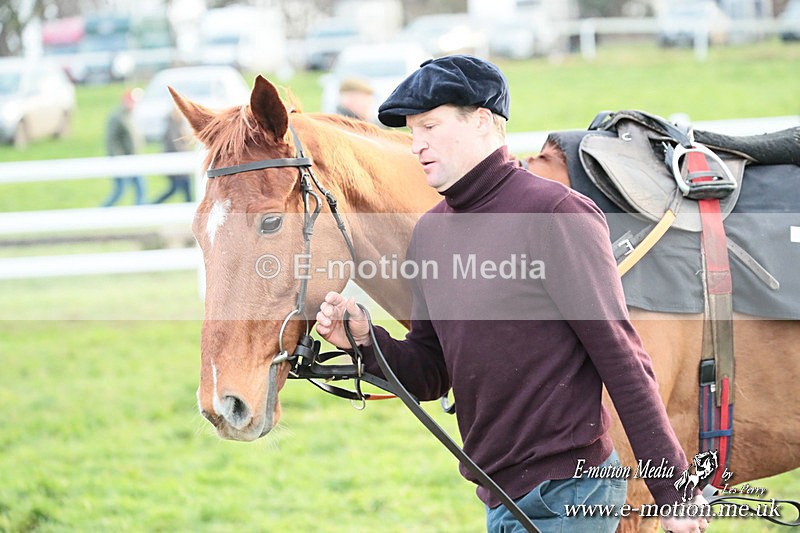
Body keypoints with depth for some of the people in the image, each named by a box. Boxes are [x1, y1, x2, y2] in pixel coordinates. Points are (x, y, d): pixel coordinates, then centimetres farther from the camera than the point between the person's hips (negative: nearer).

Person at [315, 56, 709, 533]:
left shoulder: (557, 214, -13)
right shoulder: (429, 233, 10)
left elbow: (622, 359, -14)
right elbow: (431, 375, 15)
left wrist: (672, 490, -14)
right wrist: (365, 340, -5)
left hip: (566, 493, -8)